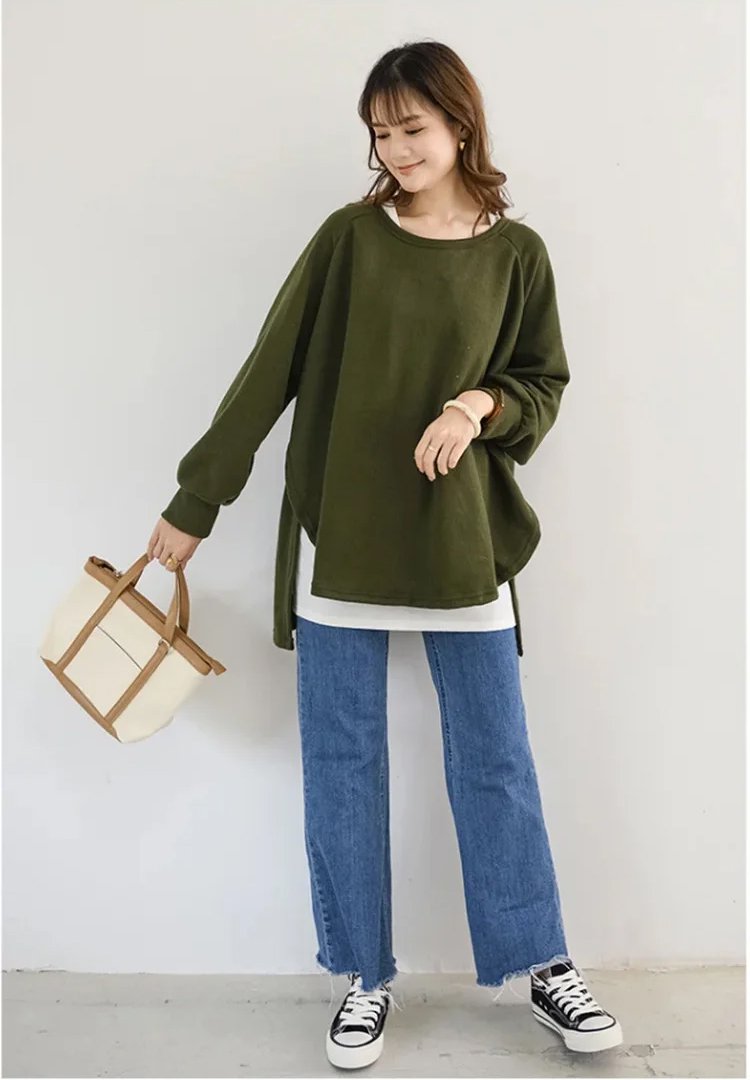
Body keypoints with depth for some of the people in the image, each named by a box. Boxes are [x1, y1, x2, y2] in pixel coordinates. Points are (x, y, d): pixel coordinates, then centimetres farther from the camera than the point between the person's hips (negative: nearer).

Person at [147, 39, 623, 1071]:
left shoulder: (516, 253, 3)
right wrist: (195, 501, 0)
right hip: (340, 540, 0)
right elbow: (268, 372, 1)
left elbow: (545, 384, 10)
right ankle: (366, 978, 24)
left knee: (495, 760, 7)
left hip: (463, 542, 0)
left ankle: (544, 964, 26)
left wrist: (480, 405, -13)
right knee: (341, 763, 6)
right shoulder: (348, 237, 1)